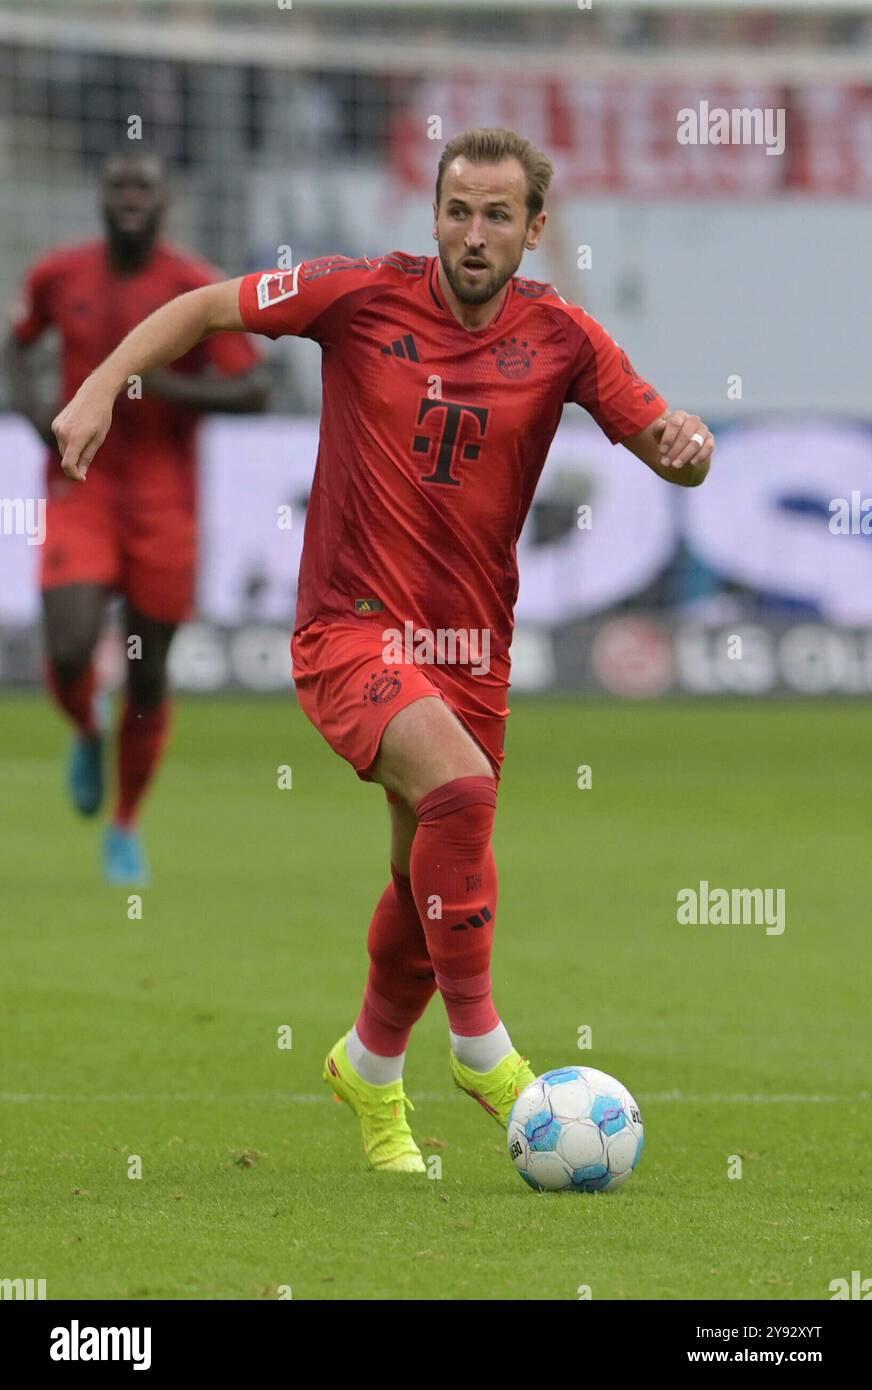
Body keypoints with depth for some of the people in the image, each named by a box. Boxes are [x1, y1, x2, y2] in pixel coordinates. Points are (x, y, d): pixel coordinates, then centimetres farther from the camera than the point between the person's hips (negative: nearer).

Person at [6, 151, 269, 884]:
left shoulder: (197, 288, -8)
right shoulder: (59, 274, 1)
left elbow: (255, 390, -9)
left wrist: (164, 387, -22)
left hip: (164, 501, -1)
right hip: (80, 492, 1)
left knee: (148, 675, 5)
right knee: (70, 654, -18)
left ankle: (126, 828, 26)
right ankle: (88, 731, 19)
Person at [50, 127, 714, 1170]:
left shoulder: (561, 340, -2)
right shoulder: (365, 296, -8)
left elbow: (667, 449, 1)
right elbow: (203, 308, 3)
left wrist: (688, 445, -22)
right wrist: (101, 387, -8)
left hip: (469, 645, 4)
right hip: (350, 627, -4)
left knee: (429, 884, 11)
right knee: (459, 785, -29)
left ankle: (371, 1068, 40)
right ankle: (480, 1045, -16)